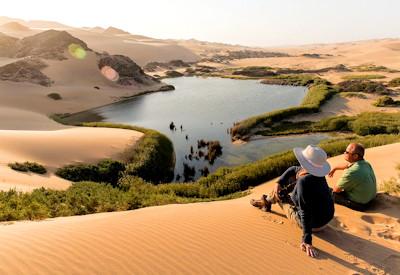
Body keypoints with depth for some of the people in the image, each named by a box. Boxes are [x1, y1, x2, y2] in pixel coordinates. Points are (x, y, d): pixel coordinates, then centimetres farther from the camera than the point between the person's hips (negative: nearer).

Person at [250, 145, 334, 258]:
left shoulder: (304, 181, -35)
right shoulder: (316, 172, -8)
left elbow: (305, 213, -37)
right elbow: (293, 169, 8)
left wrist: (307, 241, -35)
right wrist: (279, 183, -2)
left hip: (312, 224, -7)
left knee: (279, 194, 9)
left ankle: (266, 202, 45)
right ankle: (267, 201, 38)